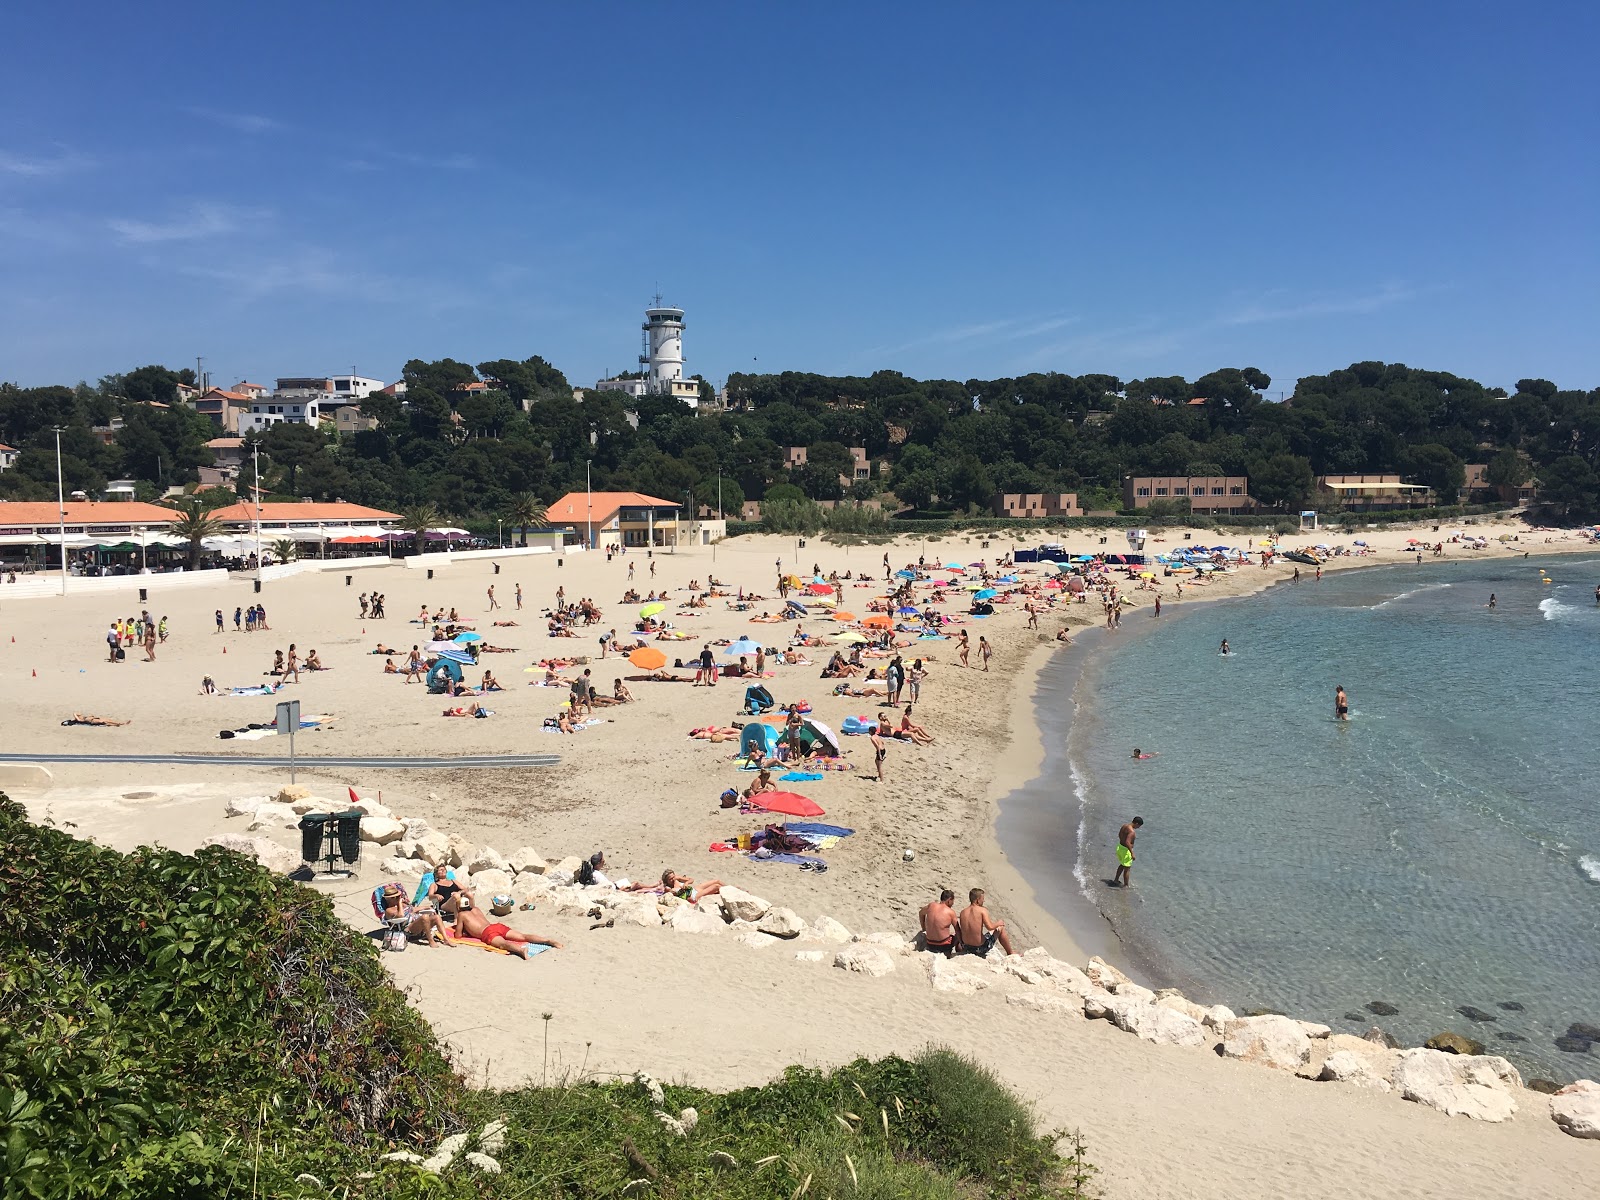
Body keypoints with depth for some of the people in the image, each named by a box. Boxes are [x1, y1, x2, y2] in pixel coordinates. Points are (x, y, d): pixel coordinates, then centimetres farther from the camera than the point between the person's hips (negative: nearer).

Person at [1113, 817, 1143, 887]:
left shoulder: (1124, 826, 2)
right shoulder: (1132, 831, -26)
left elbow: (1119, 835, 18)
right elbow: (1127, 842, -33)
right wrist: (1132, 853, -27)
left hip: (1120, 847, 9)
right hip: (1126, 850, -9)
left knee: (1122, 865, 29)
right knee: (1127, 869, 6)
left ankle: (1116, 880, 41)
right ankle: (1126, 885, 16)